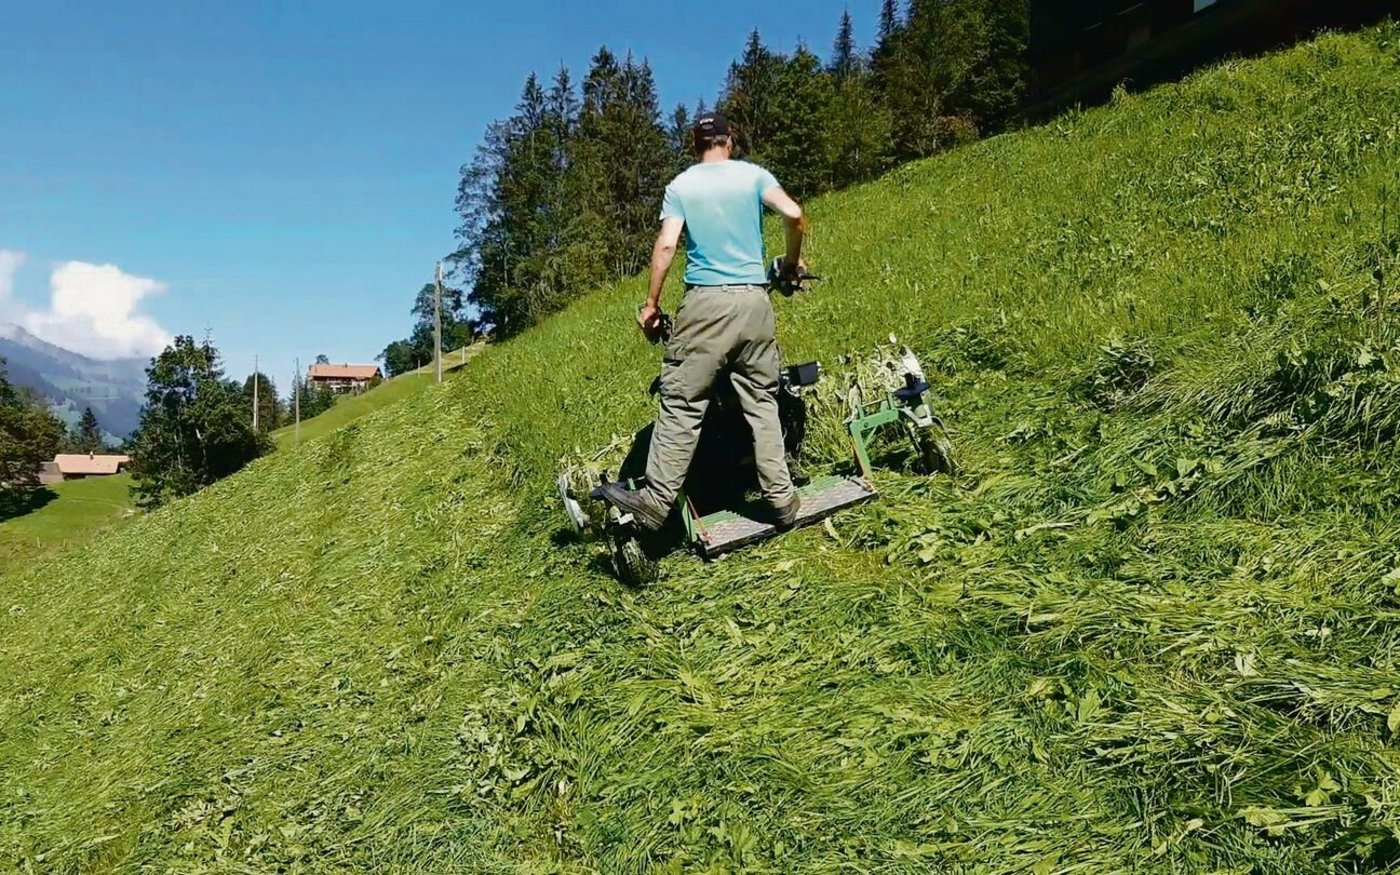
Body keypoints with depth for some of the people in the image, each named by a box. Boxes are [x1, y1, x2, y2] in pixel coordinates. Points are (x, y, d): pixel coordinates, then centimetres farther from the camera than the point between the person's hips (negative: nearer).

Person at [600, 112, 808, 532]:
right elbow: (794, 214, -5)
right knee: (761, 403, 8)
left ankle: (657, 500, -4)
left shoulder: (681, 185, 7)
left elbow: (666, 245, -3)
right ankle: (781, 499, 9)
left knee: (681, 405, -3)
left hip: (705, 303, -2)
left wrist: (651, 303, 3)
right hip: (754, 300, 2)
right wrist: (792, 261, 11)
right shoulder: (753, 174, 9)